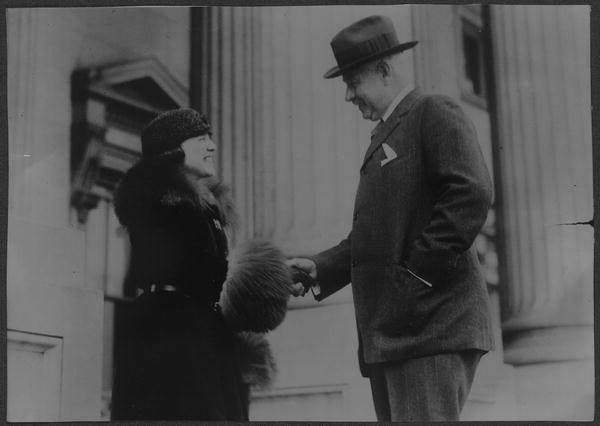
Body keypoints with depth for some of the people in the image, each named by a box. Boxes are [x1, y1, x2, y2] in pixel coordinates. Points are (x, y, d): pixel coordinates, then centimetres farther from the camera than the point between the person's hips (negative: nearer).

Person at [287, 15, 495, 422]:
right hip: (389, 333, 9)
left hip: (431, 325, -9)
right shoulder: (386, 135, 25)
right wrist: (322, 268, 9)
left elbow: (472, 194, -17)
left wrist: (420, 272, -17)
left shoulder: (435, 113, -3)